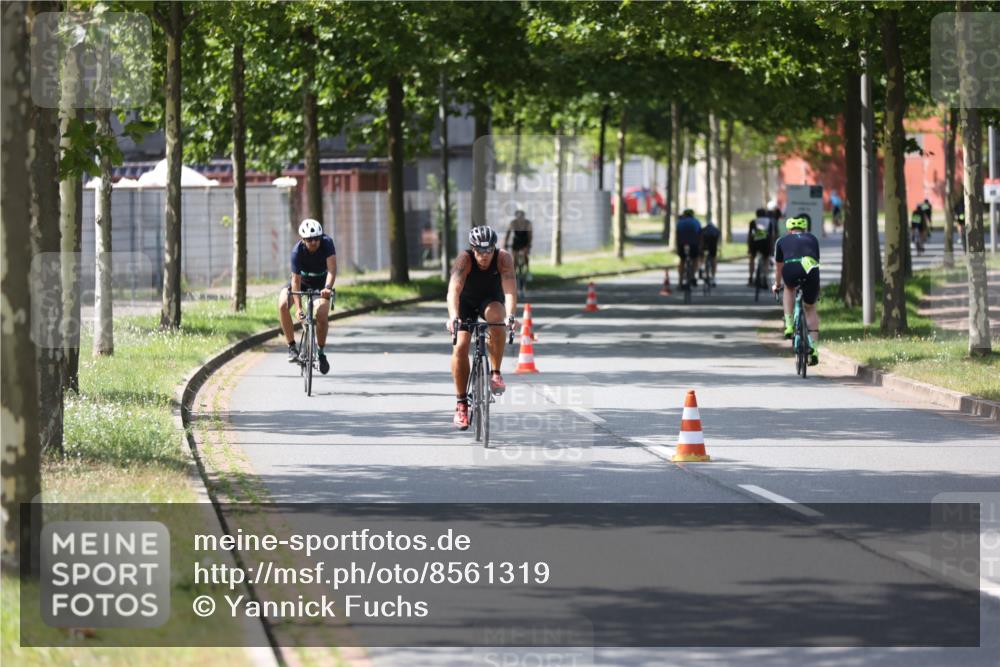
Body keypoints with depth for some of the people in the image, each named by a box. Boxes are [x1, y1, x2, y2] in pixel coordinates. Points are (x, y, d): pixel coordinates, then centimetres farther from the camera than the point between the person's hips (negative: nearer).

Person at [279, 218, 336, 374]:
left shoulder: (327, 243, -27)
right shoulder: (297, 251, -29)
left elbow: (332, 268, -36)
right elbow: (296, 280, -29)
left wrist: (328, 288, -56)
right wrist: (298, 308, -38)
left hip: (321, 282, 0)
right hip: (302, 280, 0)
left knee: (321, 313, -24)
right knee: (282, 305, -26)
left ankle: (321, 351, -1)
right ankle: (292, 347, -15)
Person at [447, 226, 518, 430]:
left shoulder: (503, 258, -27)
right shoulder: (464, 260, -30)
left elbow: (510, 289, -38)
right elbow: (454, 289, -44)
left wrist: (510, 315, -55)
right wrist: (453, 317, -60)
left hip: (491, 300, 0)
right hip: (466, 302, 0)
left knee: (496, 315, -35)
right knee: (460, 346, -18)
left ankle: (495, 373, -22)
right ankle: (461, 404, -6)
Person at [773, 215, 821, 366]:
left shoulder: (782, 241, 30)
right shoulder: (812, 239, 33)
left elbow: (778, 266, 42)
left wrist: (777, 284, 60)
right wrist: (816, 286, 58)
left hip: (791, 270, -1)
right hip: (810, 270, 1)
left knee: (789, 289, 36)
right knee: (810, 309, 19)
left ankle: (789, 325, 21)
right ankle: (814, 350, 13)